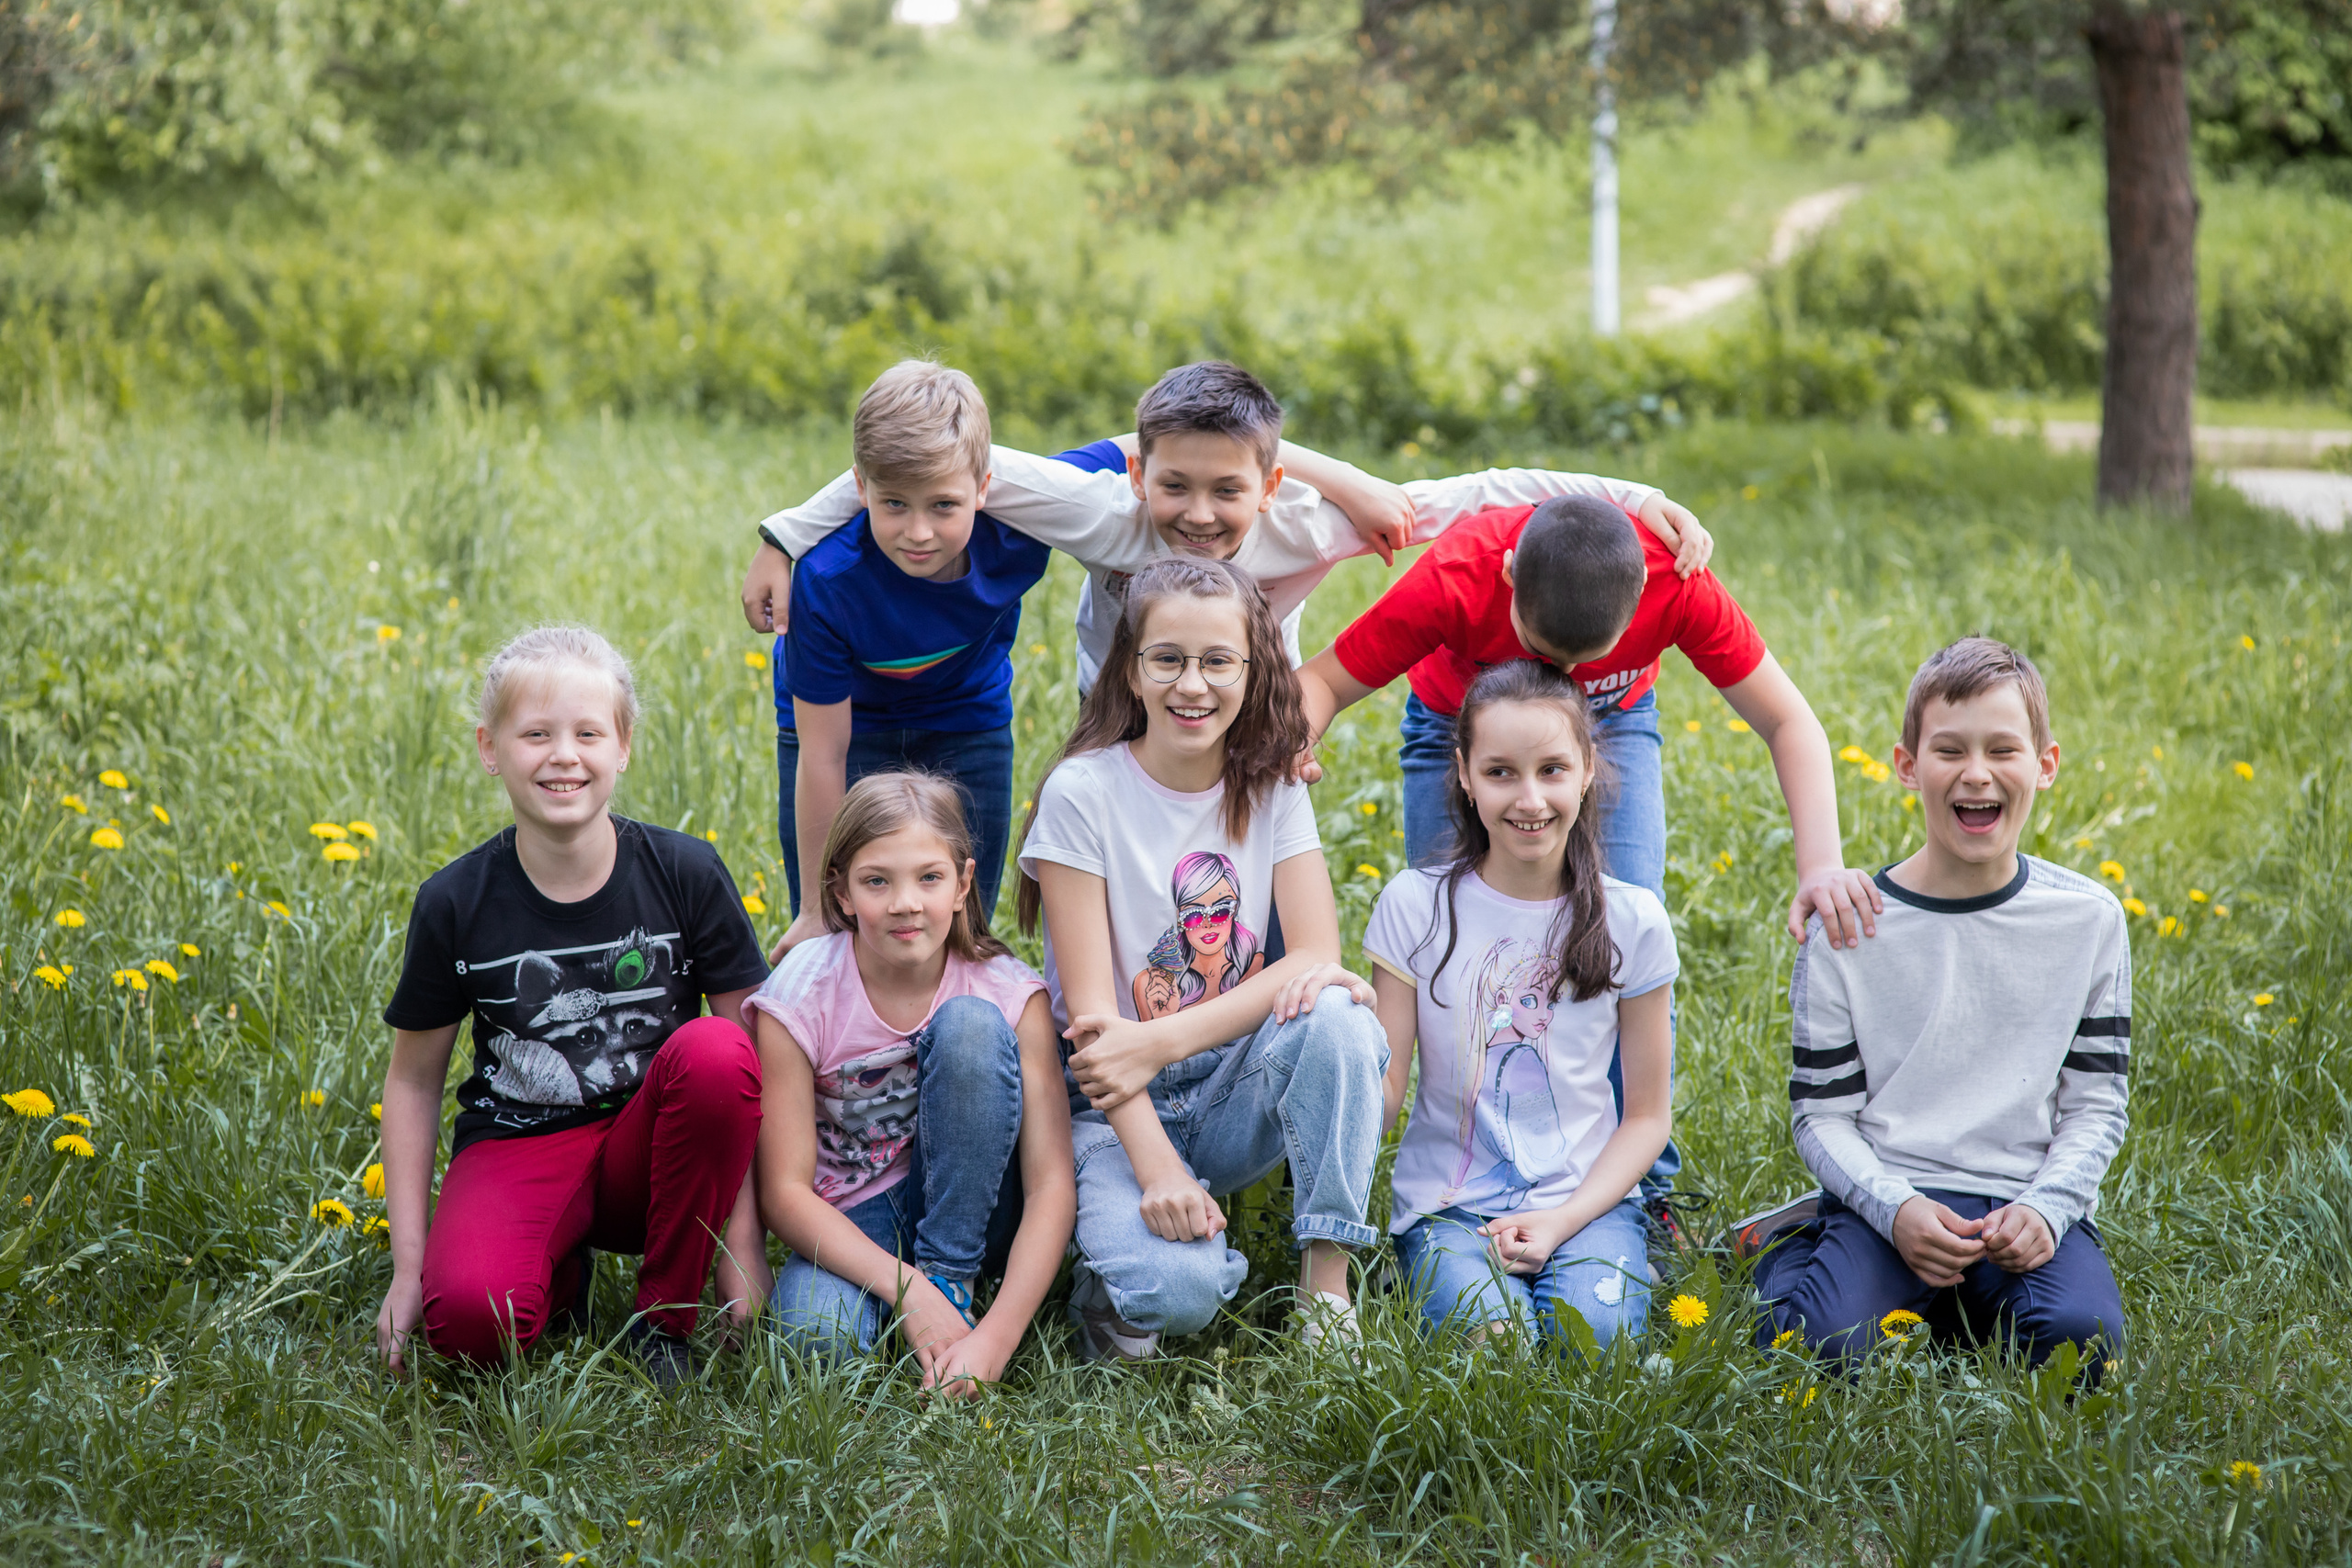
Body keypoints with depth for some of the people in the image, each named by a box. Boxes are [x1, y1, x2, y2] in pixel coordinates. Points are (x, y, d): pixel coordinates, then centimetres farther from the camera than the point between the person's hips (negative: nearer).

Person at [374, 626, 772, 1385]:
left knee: (713, 1051, -33)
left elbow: (756, 1062, -4)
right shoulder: (454, 902, -6)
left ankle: (665, 1314, -12)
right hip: (516, 1151, -1)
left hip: (647, 1150, 1)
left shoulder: (688, 874, -8)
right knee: (468, 1317, -34)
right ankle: (559, 1273, 6)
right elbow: (413, 1080, 4)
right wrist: (408, 1265, -2)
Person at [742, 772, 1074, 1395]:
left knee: (970, 1025, -25)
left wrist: (996, 1335, -34)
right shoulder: (800, 997, -16)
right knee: (819, 1331, -37)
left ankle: (953, 1279, -15)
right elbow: (784, 1191, -17)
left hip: (966, 1211, 1)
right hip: (851, 1226, -1)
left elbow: (1051, 1182, -20)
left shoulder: (1007, 991, -15)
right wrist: (906, 1290, -31)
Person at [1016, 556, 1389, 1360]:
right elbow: (1091, 1006, -15)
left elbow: (1318, 955, -12)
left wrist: (1160, 1043, -26)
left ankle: (1326, 1286, -18)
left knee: (1335, 1014, -30)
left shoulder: (1273, 790, 1)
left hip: (1234, 1089, 4)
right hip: (1117, 1109, -4)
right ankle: (1114, 1286, 4)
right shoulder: (1082, 792, -10)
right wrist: (1156, 1166, -27)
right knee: (1174, 1287, -33)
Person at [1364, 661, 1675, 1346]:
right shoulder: (1416, 905, -3)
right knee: (1492, 1337, -30)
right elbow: (1381, 1105, -3)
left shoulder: (1631, 921, -1)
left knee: (1594, 1332, -28)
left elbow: (1647, 1114, 6)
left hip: (1585, 1196, 1)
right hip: (1449, 1204, -1)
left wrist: (1563, 1219, -10)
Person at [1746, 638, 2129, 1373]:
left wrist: (2045, 1208, -11)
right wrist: (1896, 1210, -16)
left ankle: (1971, 1302, 4)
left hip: (2027, 1205, 1)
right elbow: (1823, 1114, 2)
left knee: (2079, 1339, -29)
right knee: (1819, 1344, -29)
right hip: (1887, 1197, -1)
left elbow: (2096, 1105, 8)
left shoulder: (2089, 919, 5)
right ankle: (1794, 1247, 6)